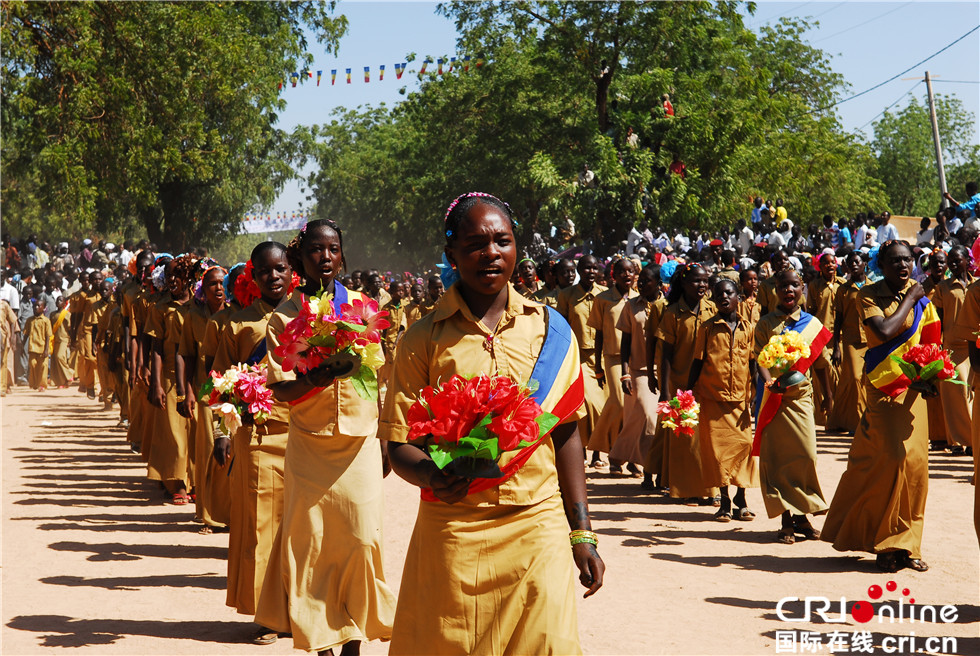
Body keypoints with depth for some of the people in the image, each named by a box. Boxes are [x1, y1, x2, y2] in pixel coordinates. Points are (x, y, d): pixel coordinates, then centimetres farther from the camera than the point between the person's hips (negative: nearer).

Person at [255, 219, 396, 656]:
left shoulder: (360, 304, 5)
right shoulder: (284, 317, 0)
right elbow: (279, 389, -6)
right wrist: (314, 380, -27)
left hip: (359, 440, 1)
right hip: (309, 443, -1)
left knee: (359, 538, -3)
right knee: (310, 539, 1)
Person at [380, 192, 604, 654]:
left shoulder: (550, 329, 6)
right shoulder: (424, 339, 0)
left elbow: (565, 433, 9)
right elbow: (398, 446, 0)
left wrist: (581, 532, 7)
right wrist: (434, 477, -22)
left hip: (538, 529, 1)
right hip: (452, 533, -1)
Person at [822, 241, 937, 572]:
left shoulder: (920, 295, 7)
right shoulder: (868, 294, -4)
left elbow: (931, 340, 11)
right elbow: (884, 331, -21)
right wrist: (908, 301, -10)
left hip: (912, 386, 4)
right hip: (882, 386, -4)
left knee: (915, 461, 1)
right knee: (891, 459, -11)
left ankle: (906, 545, 11)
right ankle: (887, 544, 2)